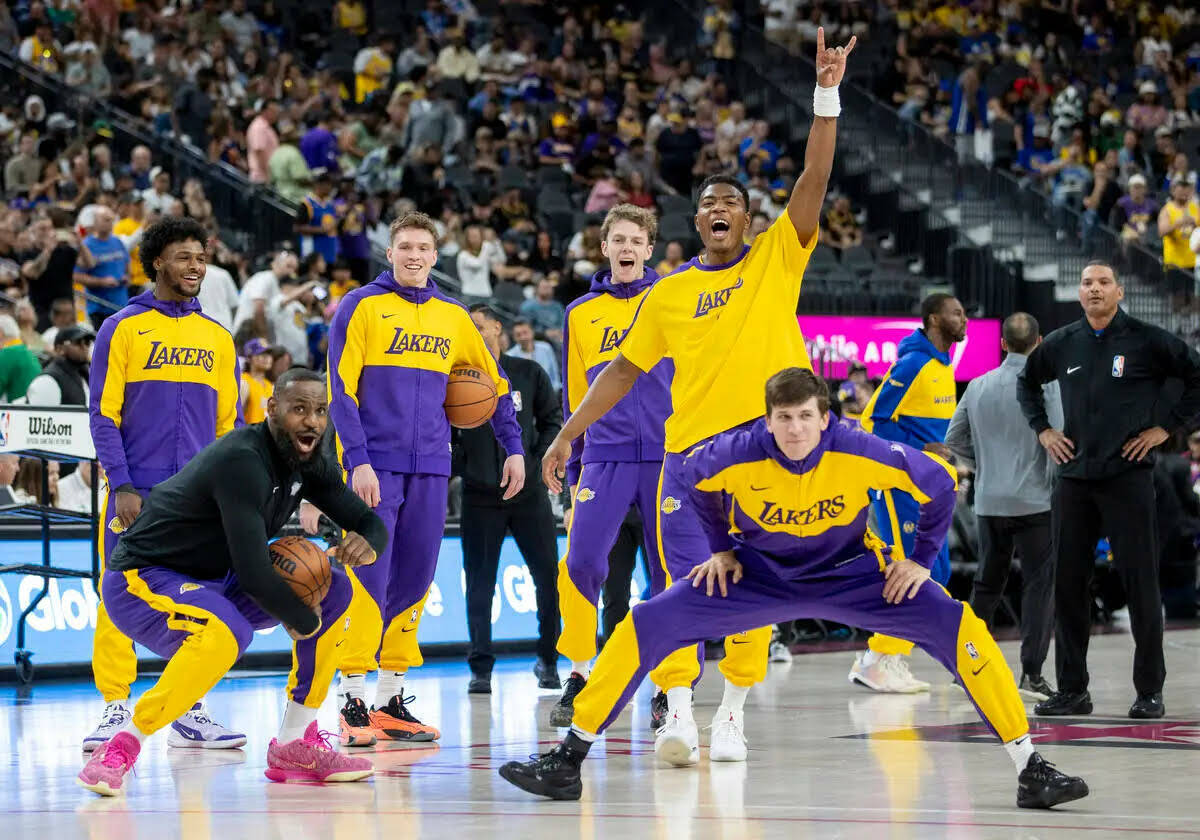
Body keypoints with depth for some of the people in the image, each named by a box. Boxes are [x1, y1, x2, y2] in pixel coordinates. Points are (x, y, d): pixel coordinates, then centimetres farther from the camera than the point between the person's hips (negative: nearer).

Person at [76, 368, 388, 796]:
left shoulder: (310, 463, 1)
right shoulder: (242, 460, -27)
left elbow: (371, 523, 10)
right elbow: (253, 571, -32)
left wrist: (366, 544, -16)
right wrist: (304, 621, -16)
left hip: (213, 581, 10)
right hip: (139, 582, -9)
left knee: (334, 592, 2)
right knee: (226, 633, -39)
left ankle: (294, 745, 8)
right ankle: (122, 747, -23)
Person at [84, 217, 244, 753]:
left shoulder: (218, 338, 14)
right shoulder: (122, 329, 2)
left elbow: (228, 423, 16)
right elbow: (103, 414, -2)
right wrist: (122, 484, -12)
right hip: (136, 492, -3)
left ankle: (187, 713, 10)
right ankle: (116, 711, 2)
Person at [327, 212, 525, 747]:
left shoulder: (453, 316, 13)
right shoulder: (361, 307, 0)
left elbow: (492, 383, 24)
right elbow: (340, 389, -6)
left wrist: (513, 447, 18)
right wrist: (358, 461, -15)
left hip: (429, 470, 5)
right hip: (374, 466, -5)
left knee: (413, 583, 6)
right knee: (368, 581, -10)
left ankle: (391, 702, 13)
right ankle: (354, 704, -6)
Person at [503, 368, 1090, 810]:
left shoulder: (861, 453, -28)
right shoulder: (735, 455, -26)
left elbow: (940, 484, -12)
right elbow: (693, 479, 0)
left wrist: (922, 559, -9)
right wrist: (720, 549, 2)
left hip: (850, 574, -1)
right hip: (759, 574, 1)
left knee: (959, 628, -20)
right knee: (647, 625, -15)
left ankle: (1031, 771, -10)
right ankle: (567, 761, -5)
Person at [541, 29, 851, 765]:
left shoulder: (776, 258, 7)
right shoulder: (670, 295, 11)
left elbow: (815, 180, -4)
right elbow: (625, 369, 17)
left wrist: (827, 96, -14)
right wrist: (568, 434, 13)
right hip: (692, 447, 1)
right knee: (685, 581, -9)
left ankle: (734, 710, 12)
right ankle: (677, 710, -11)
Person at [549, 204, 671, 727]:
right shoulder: (581, 314, 13)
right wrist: (573, 470, 16)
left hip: (668, 456, -1)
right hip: (605, 457, 1)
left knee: (670, 571, 1)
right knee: (581, 563, -11)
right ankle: (580, 675, 1)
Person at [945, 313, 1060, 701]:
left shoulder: (979, 386, 5)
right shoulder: (1045, 384, -9)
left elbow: (954, 439, 11)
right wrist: (1055, 484, 0)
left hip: (989, 501, 5)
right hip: (1034, 500, -5)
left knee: (987, 583, 16)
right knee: (1039, 585, 0)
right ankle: (1031, 672, -7)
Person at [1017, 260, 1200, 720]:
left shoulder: (1147, 340, -3)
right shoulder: (1061, 345, 10)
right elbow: (1027, 381, 28)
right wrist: (1042, 429, 15)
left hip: (1127, 477, -4)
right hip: (1073, 478, 4)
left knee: (1141, 584, -3)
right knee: (1068, 584, 4)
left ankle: (1150, 691, 4)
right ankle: (1072, 690, 11)